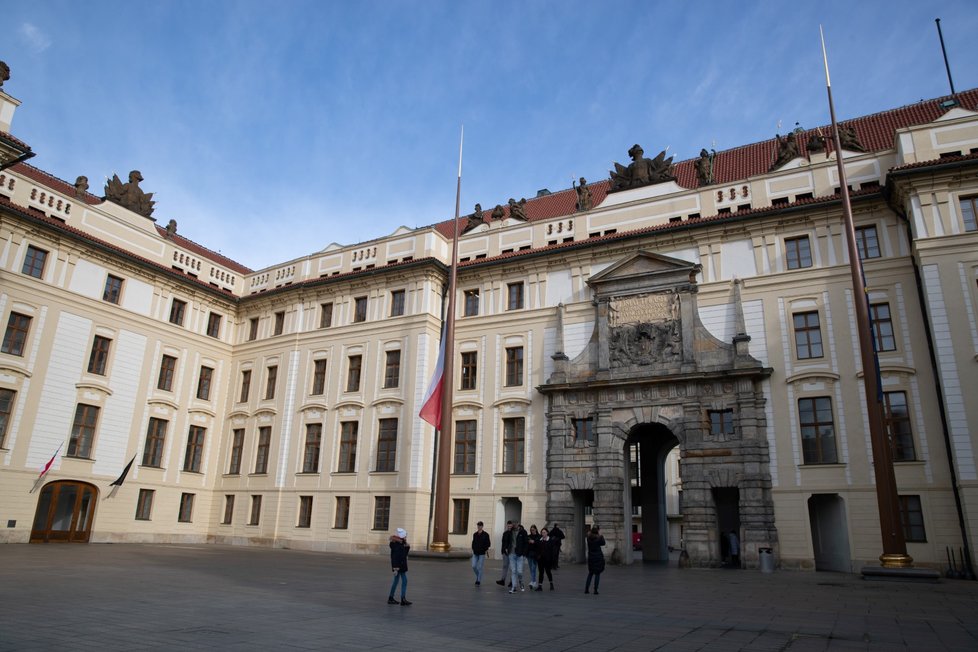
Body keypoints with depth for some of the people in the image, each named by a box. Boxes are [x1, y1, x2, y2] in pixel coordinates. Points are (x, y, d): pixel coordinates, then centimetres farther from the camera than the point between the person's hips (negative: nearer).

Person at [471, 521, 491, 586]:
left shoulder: (485, 534, -4)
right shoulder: (475, 534, 9)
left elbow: (488, 544, -3)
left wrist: (484, 549, -13)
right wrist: (473, 549, 4)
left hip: (482, 554, -4)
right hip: (475, 553, 4)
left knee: (480, 568, -3)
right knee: (474, 566, -1)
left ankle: (479, 581, 5)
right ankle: (478, 576, 25)